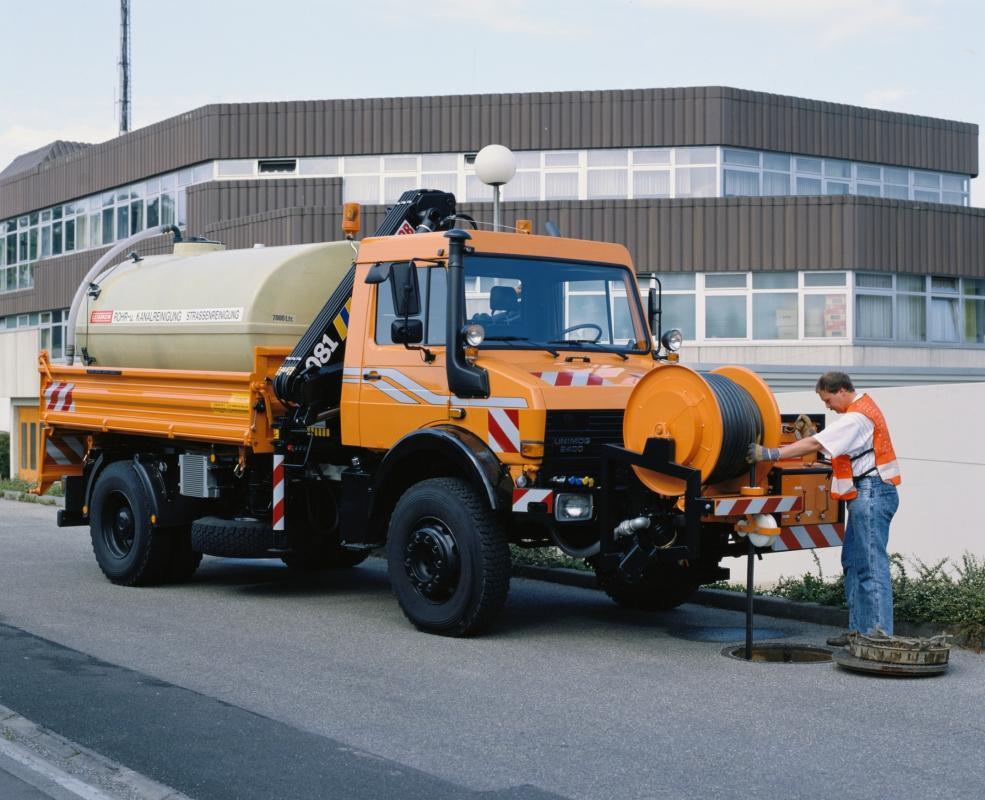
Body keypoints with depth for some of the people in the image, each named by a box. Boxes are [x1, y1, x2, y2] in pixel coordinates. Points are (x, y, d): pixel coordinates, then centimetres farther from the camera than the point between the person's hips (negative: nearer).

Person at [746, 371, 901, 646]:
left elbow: (814, 444, -21)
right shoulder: (863, 407, 17)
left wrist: (770, 454, -21)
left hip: (871, 494, -11)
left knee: (872, 564, -10)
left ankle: (880, 633, -9)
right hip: (867, 494, 11)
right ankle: (859, 630, 16)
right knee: (853, 563, 12)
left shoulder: (856, 418, -16)